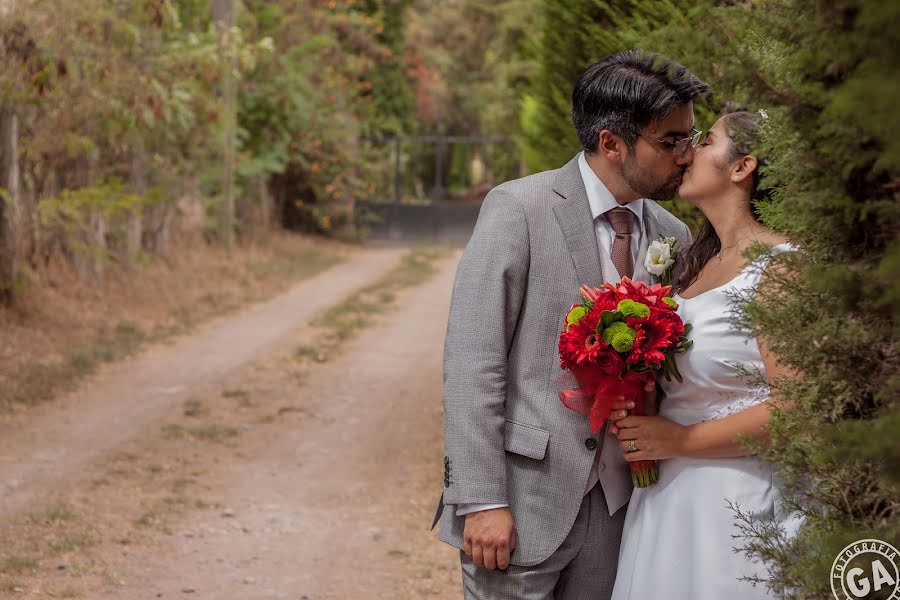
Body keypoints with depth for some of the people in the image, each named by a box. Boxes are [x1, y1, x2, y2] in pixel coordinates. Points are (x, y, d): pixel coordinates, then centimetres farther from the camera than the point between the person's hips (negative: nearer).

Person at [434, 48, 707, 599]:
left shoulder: (674, 237, 7)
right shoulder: (519, 209, -10)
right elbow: (472, 361, -13)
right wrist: (481, 500, -17)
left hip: (612, 506, 5)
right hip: (523, 501, -5)